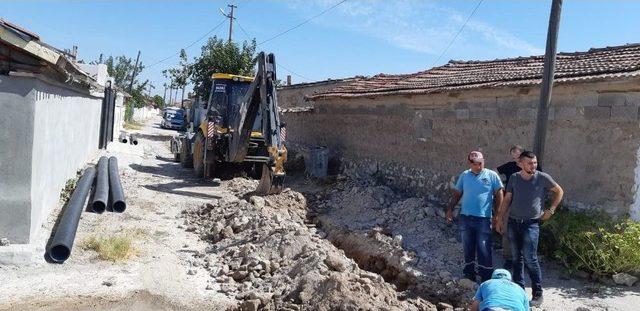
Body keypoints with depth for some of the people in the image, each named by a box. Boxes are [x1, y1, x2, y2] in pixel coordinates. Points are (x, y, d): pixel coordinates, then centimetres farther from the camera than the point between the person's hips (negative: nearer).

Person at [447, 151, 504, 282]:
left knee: (484, 251, -1)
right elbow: (457, 194, 13)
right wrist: (450, 209, 4)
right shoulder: (464, 175, 7)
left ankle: (486, 280, 9)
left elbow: (499, 195, -1)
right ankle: (469, 275, 25)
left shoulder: (492, 175, -2)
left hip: (483, 219, -3)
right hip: (465, 218, 3)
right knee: (468, 249, 12)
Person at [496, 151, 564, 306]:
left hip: (531, 224, -4)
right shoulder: (514, 178, 5)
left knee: (530, 259, -7)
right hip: (513, 222, 4)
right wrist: (500, 219, 8)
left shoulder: (542, 177, -4)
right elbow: (507, 199, 10)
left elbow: (559, 191, 9)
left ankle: (537, 294, 5)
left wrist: (551, 210, 2)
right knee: (516, 258, 10)